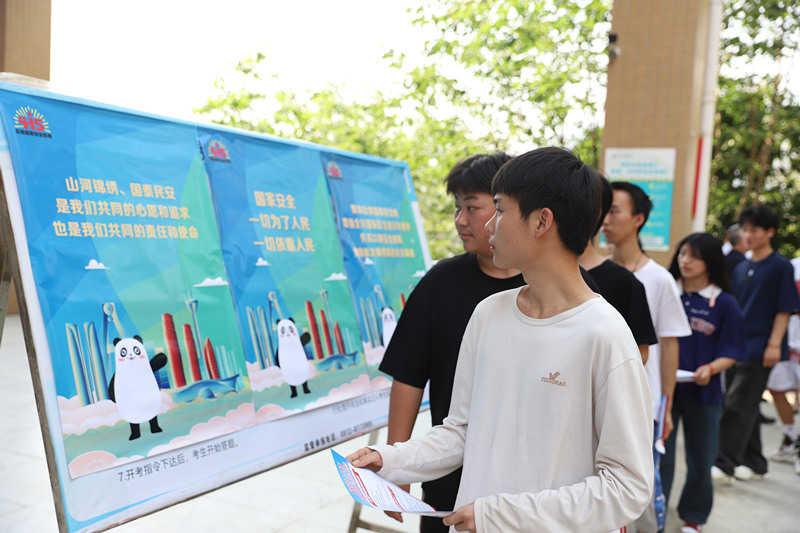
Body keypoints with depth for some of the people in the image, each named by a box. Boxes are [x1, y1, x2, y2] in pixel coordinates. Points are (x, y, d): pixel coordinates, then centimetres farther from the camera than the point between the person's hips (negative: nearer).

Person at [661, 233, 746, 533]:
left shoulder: (724, 303, -3)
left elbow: (731, 353, -2)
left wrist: (710, 369, -20)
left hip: (702, 391, 0)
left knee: (700, 460, 13)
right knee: (659, 456, 4)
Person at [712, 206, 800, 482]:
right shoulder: (741, 268, 14)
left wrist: (774, 344, -15)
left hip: (759, 348, -7)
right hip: (737, 345, 7)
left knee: (738, 405, -10)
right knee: (745, 407, 12)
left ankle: (725, 463, -7)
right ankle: (754, 462, 23)